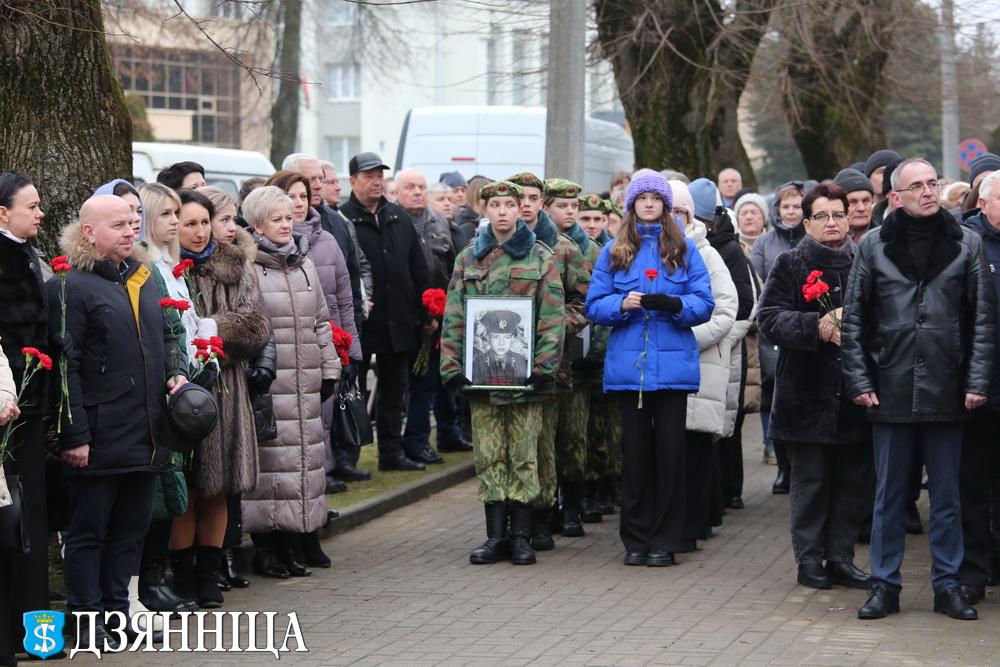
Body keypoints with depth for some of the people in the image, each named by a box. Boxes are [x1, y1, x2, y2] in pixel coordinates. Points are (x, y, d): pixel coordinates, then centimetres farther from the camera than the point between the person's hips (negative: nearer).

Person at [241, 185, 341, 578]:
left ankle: (291, 548, 13)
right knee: (269, 460, -7)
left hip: (305, 383, 7)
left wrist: (330, 369, 17)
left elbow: (321, 321, 21)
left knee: (303, 456, 6)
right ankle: (265, 550, 1)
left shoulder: (304, 265, 17)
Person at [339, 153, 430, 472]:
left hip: (398, 322, 6)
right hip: (361, 324, -6)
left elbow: (418, 268, 15)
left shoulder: (399, 217, 11)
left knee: (394, 390, 13)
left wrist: (424, 312, 11)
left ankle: (392, 452, 22)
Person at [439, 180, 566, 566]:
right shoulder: (468, 259, 10)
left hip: (523, 373, -2)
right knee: (489, 457, 4)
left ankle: (521, 536, 6)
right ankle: (496, 536, 8)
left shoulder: (540, 257, 3)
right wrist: (452, 366, -2)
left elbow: (553, 317, -2)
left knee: (523, 456, 1)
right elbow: (453, 316, 8)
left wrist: (544, 366, -12)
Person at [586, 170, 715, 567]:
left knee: (670, 450, -1)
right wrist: (622, 304, -14)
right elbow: (594, 306, 5)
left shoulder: (684, 250, 7)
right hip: (628, 366, 1)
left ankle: (665, 540, 6)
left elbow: (704, 304, 1)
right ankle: (635, 538, 11)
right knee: (635, 451, 4)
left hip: (673, 365, -1)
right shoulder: (614, 251, 10)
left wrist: (675, 305, -19)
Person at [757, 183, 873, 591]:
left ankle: (841, 558, 15)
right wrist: (818, 327, -20)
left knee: (855, 480, 6)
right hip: (808, 392, -3)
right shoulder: (790, 266, 3)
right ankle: (810, 559, 10)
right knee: (811, 479, 2)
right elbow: (770, 317, -6)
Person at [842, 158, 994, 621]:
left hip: (946, 391, 0)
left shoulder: (967, 243, 3)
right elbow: (853, 319, 4)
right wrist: (859, 380, -3)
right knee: (889, 495, 8)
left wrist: (977, 382, -4)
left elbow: (982, 319, 2)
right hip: (891, 391, 0)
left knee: (946, 496, 8)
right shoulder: (874, 246, 3)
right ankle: (885, 586, 16)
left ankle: (947, 586, 17)